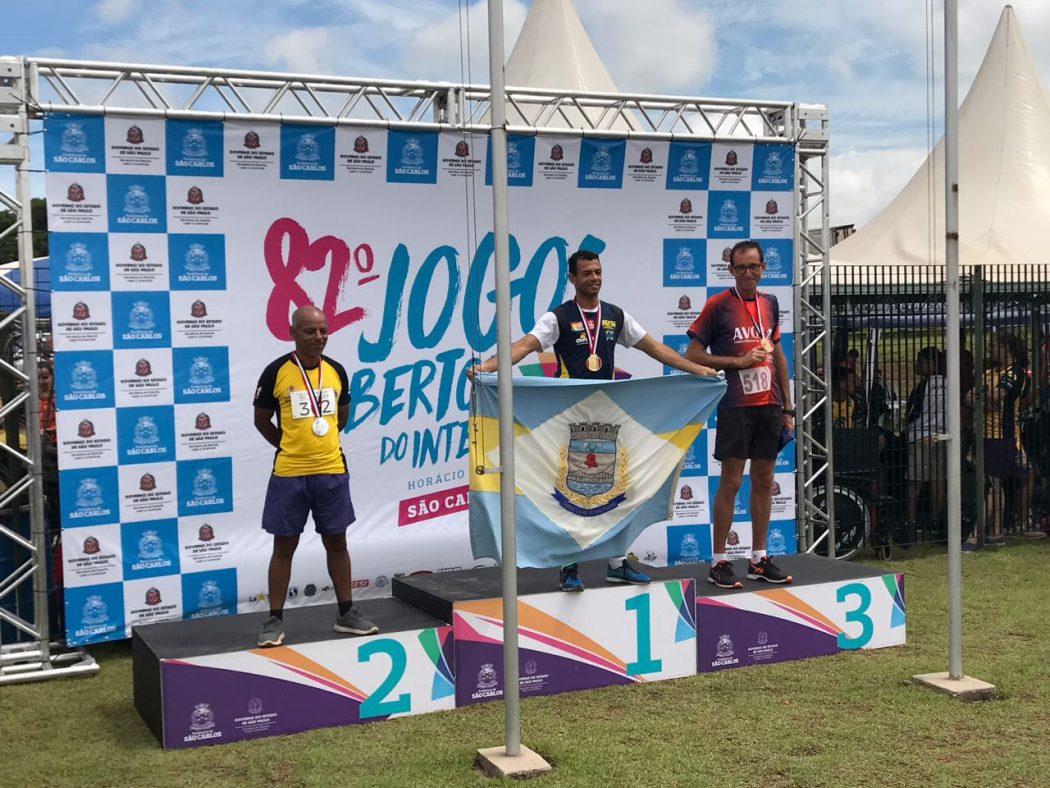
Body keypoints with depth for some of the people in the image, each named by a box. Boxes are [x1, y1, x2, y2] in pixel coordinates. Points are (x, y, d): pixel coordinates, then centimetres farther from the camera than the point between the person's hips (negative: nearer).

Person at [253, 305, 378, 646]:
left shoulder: (336, 371, 3)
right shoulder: (276, 372, -9)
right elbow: (262, 420, 1)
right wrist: (292, 447, 7)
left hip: (332, 472, 4)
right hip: (289, 474, -3)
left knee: (336, 543, 12)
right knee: (284, 546, 4)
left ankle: (346, 613, 23)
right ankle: (275, 620, 13)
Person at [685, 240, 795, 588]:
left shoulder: (770, 303, 12)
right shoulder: (717, 305, -5)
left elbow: (778, 355, 17)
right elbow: (693, 355, -5)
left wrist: (788, 406, 14)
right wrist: (739, 361, -12)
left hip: (770, 405, 6)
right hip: (735, 407, -5)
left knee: (764, 481, 9)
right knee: (731, 482, -4)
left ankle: (759, 559, 18)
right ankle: (718, 562, 5)